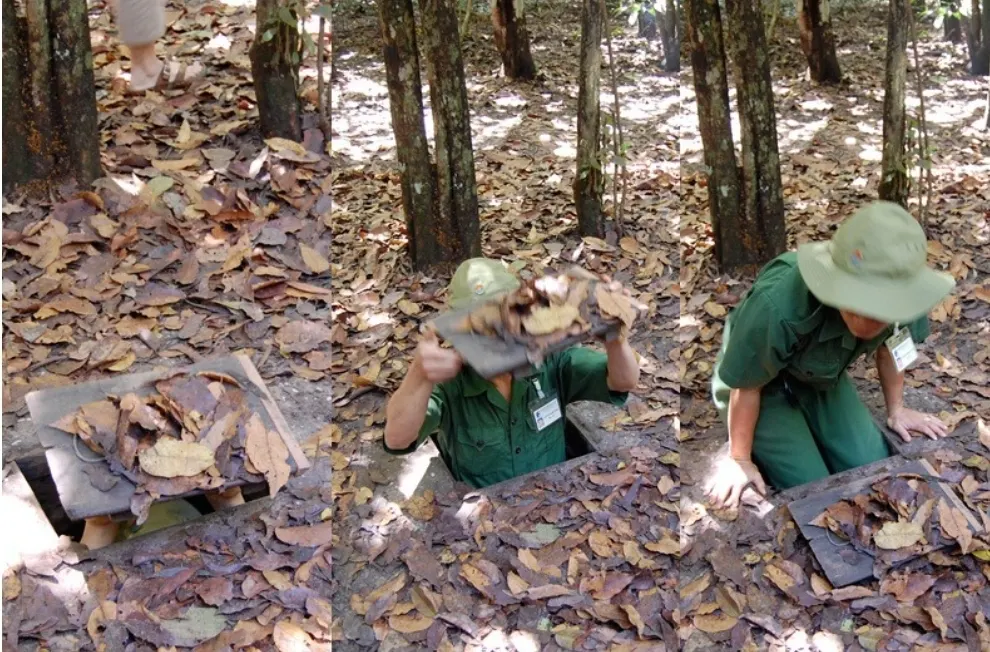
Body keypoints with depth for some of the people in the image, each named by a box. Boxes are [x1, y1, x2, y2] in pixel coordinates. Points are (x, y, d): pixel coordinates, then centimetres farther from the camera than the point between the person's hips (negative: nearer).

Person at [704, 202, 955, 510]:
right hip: (765, 386, -5)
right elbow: (747, 386, -24)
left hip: (823, 379, 5)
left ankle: (806, 434, 24)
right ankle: (763, 446, 16)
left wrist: (896, 410, 11)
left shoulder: (900, 296, -27)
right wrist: (739, 459, -11)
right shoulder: (778, 306, -42)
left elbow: (890, 347, -1)